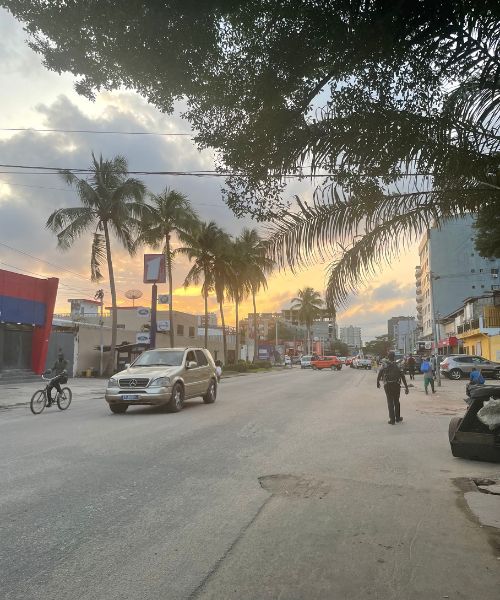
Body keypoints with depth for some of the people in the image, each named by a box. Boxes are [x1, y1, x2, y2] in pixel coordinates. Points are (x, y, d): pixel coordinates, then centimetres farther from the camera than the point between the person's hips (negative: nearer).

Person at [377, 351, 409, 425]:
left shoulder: (384, 367, -3)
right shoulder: (397, 367, -2)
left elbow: (379, 376, -2)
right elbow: (403, 377, -4)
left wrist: (378, 383, 14)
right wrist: (406, 387, 0)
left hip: (388, 386, -1)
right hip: (396, 385, 1)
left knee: (390, 402, 4)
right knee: (396, 402, 16)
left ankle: (392, 420, 3)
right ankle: (397, 418, 26)